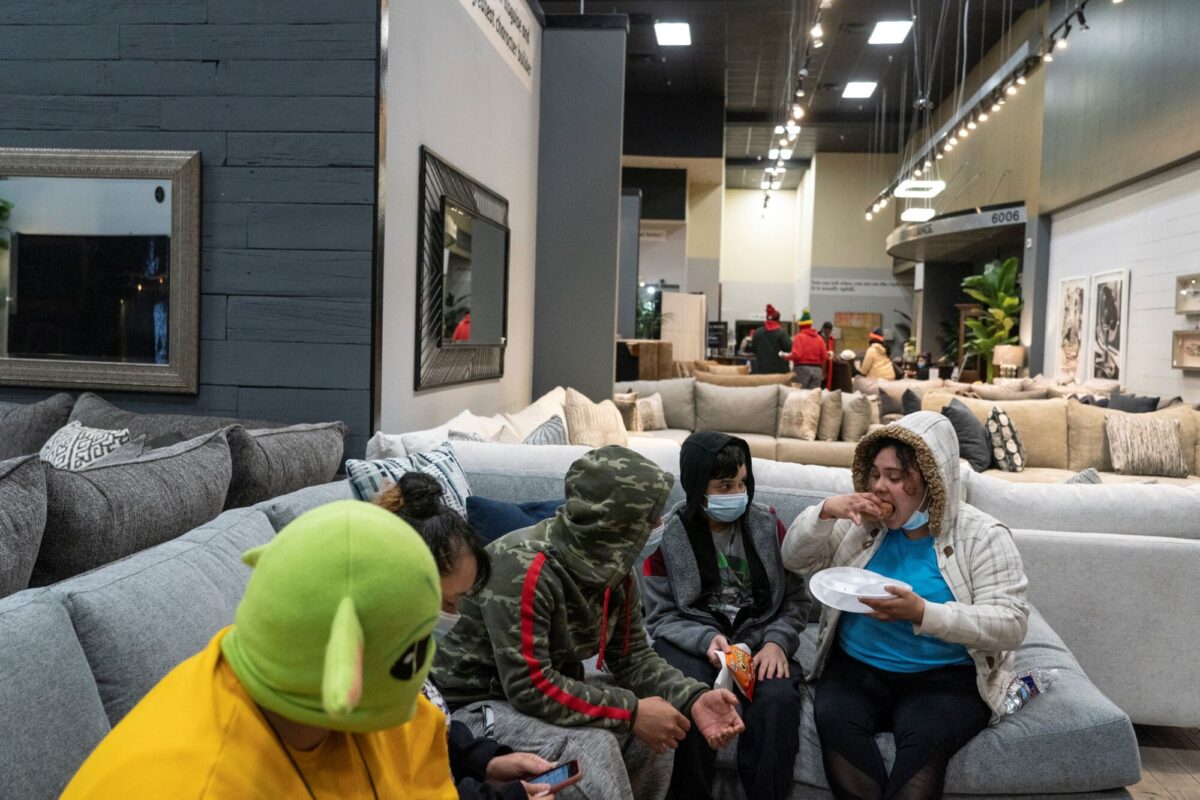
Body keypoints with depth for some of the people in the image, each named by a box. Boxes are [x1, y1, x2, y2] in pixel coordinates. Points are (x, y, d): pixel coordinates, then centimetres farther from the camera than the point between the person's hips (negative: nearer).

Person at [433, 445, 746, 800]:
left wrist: (694, 698, -19)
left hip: (551, 688, 9)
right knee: (593, 747, -29)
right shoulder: (522, 566, -32)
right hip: (478, 704, -8)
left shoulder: (613, 566, -5)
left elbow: (632, 655, -1)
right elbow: (529, 686, -33)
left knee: (656, 723, 1)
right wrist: (631, 712, -28)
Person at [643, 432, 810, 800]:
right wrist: (706, 640, -20)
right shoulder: (667, 536, -4)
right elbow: (661, 617, -2)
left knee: (778, 698, -30)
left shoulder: (767, 525, 2)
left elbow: (796, 597, 5)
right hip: (692, 640, -1)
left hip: (758, 636, 2)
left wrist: (777, 641, -14)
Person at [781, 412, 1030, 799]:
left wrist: (923, 613, -28)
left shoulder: (981, 535, -6)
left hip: (945, 676, -3)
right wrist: (825, 512, -11)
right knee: (833, 718, -29)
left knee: (926, 739, -35)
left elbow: (1011, 626, -14)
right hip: (858, 666, 3)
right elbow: (794, 559, 9)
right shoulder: (862, 522, 6)